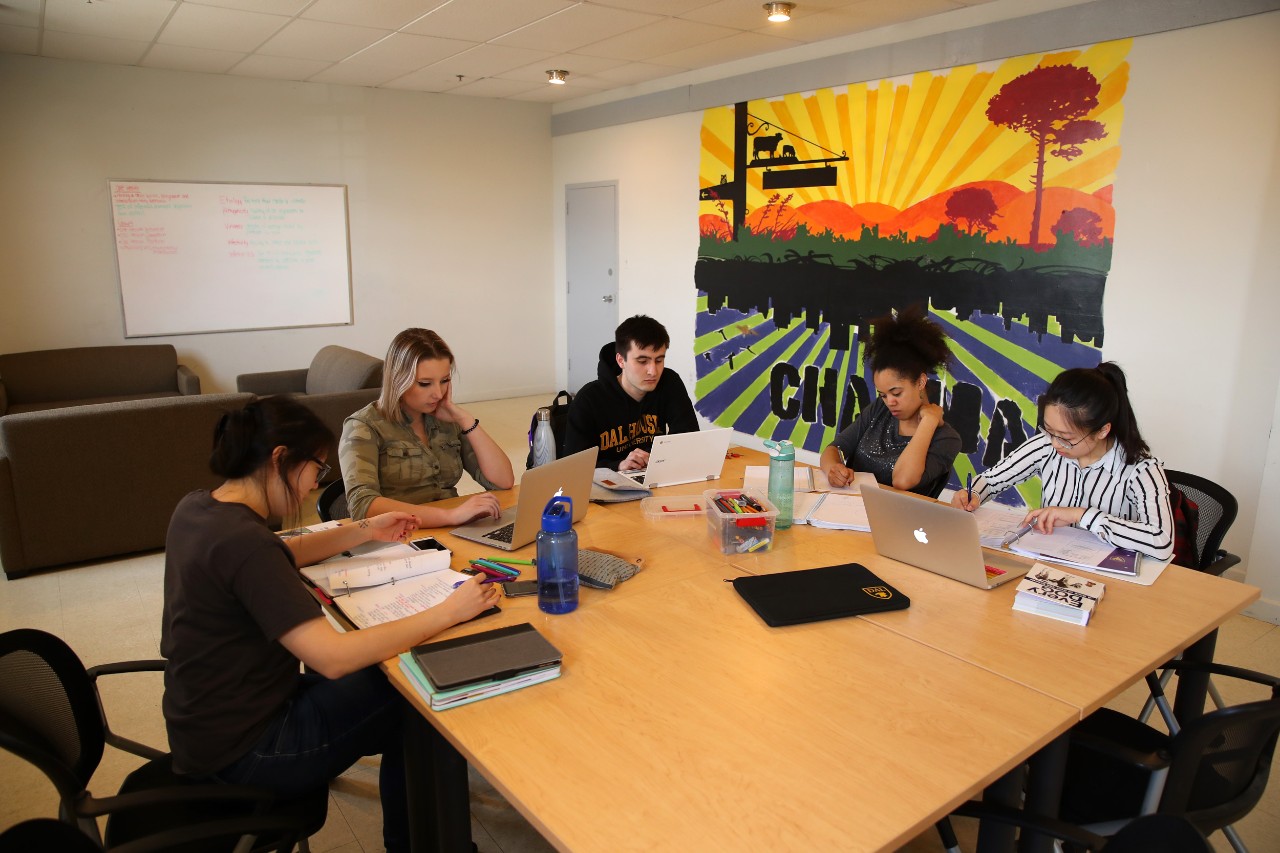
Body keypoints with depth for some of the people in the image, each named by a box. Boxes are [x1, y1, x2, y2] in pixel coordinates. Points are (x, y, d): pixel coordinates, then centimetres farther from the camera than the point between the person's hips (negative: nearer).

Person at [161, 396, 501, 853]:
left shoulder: (194, 508, -1)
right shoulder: (243, 541, -30)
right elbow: (333, 657, -34)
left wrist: (363, 532, 13)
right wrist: (447, 612, -28)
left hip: (205, 723, 9)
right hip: (243, 750, -9)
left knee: (387, 674, 16)